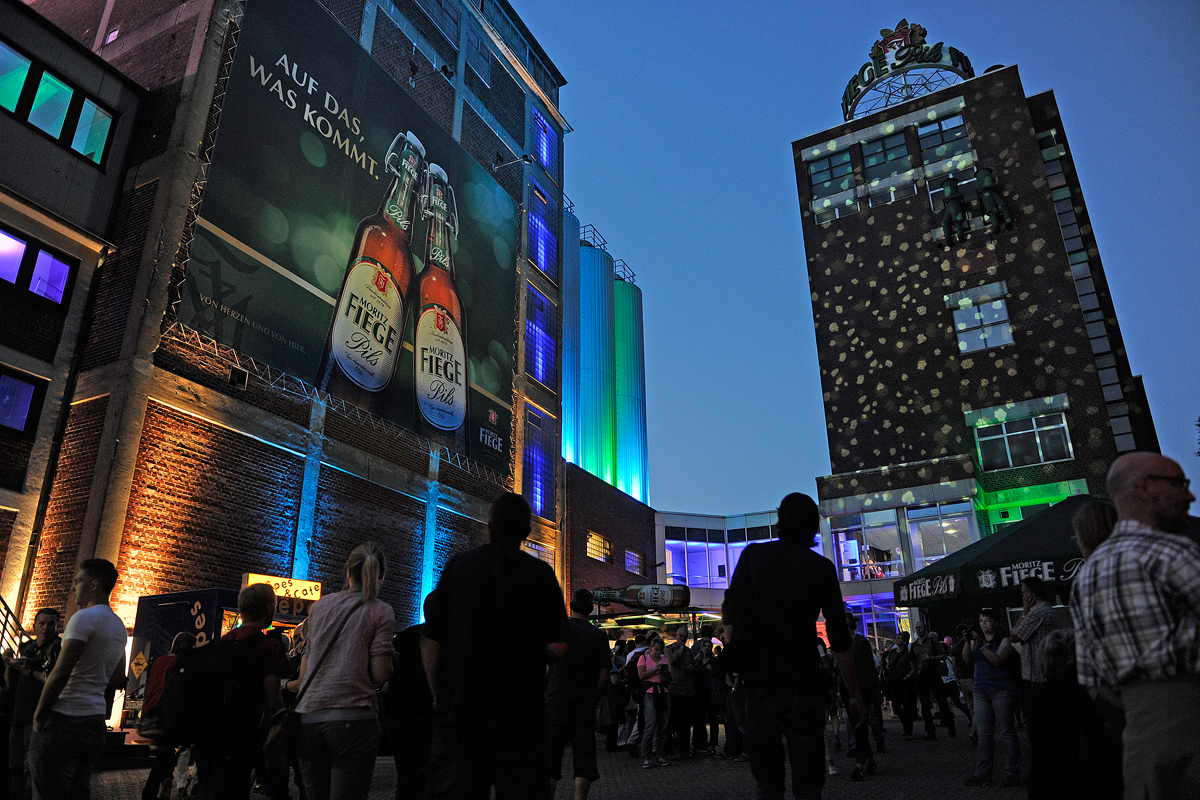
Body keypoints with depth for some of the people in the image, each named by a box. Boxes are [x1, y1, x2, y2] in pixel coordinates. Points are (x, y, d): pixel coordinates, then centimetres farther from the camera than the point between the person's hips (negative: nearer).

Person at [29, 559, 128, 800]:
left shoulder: (84, 617, -12)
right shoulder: (119, 626, 15)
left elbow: (60, 672, -17)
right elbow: (118, 680, 19)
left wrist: (39, 714, -7)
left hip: (64, 717, -8)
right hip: (95, 720, 8)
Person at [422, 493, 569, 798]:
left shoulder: (458, 565, 3)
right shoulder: (540, 573, 0)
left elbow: (430, 641, 1)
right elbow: (557, 647, -5)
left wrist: (440, 697, 11)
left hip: (458, 710, 1)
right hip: (520, 714, -1)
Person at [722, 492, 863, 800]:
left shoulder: (753, 554, 4)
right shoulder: (821, 567, 1)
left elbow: (730, 607, -4)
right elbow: (839, 639, 2)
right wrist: (854, 693, 9)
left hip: (760, 681, 1)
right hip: (804, 683, -1)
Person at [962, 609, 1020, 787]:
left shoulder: (1003, 640, -2)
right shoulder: (976, 640, 12)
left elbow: (997, 660, -17)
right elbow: (967, 661, 1)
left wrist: (981, 646, -22)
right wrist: (967, 642, -11)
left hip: (1001, 690, -5)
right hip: (981, 690, 5)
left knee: (1007, 732, -1)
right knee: (983, 733, 7)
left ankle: (1012, 773, 7)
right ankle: (982, 773, 12)